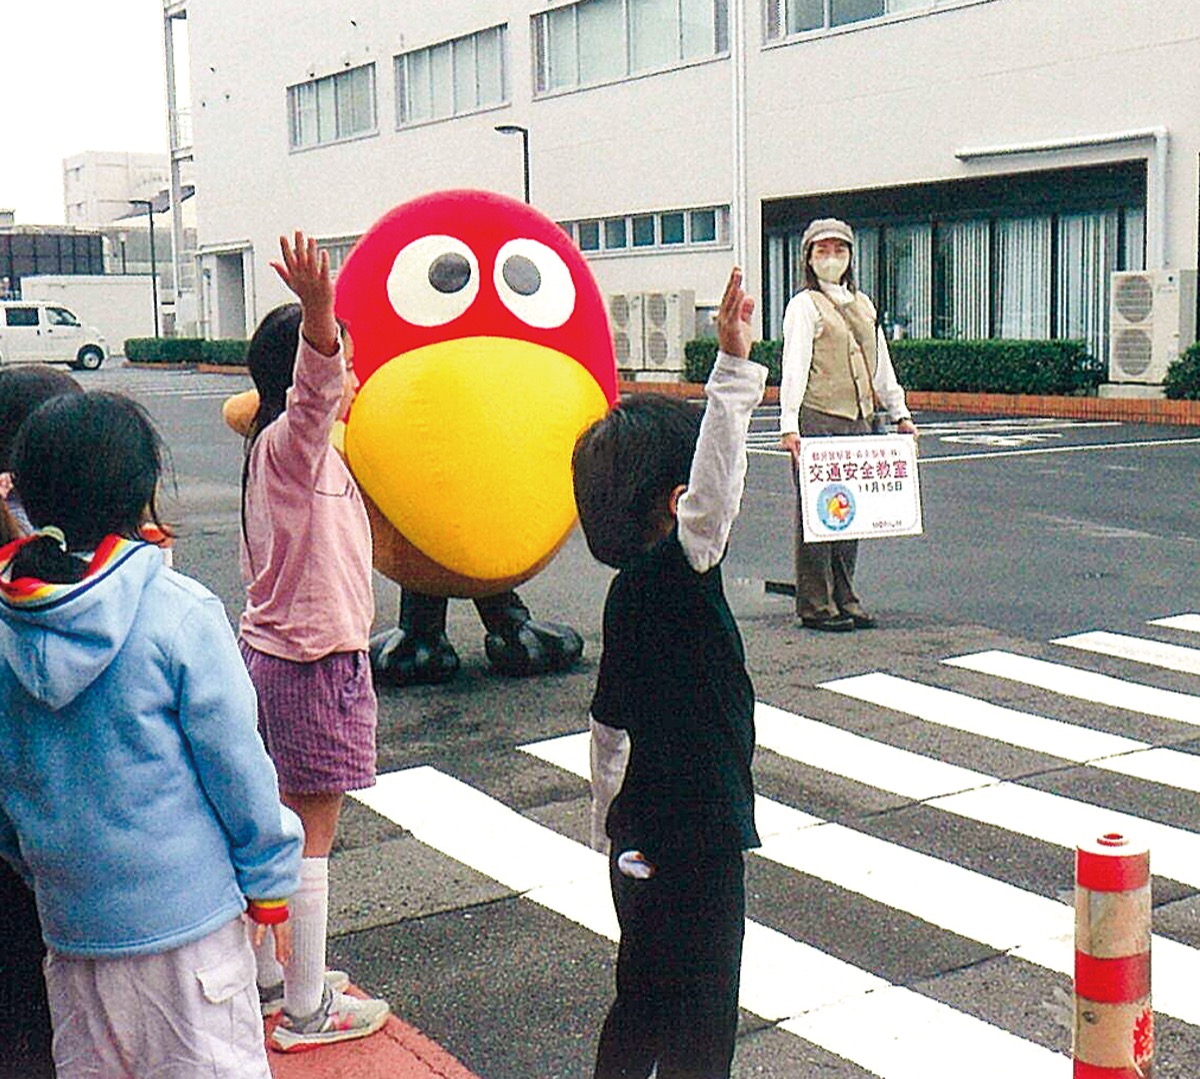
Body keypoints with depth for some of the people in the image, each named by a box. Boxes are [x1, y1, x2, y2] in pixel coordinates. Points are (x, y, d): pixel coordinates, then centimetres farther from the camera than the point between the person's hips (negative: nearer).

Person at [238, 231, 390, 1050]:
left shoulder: (285, 444, 10)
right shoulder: (292, 443, -19)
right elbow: (313, 386, -42)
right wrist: (318, 315, -58)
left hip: (274, 651, 10)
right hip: (316, 664, -10)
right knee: (311, 834, -1)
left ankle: (269, 975, 33)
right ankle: (307, 1011, 10)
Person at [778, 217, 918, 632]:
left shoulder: (862, 304, 20)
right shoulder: (804, 305, -2)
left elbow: (881, 363, 24)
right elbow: (794, 366, -11)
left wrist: (899, 412, 21)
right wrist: (789, 425, -19)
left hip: (858, 419, 7)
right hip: (818, 418, -7)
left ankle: (844, 599, 18)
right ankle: (815, 605, 2)